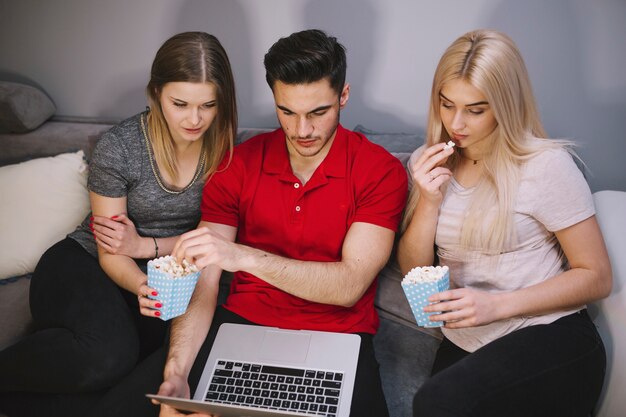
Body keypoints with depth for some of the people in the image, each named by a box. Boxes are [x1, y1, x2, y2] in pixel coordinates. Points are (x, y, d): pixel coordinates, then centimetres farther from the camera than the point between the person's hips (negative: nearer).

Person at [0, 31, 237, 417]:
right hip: (84, 265, -3)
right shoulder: (119, 147, -15)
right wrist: (141, 286, -33)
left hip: (159, 275, 3)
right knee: (110, 356, -35)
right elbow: (111, 254, -11)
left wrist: (146, 246, -16)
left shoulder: (225, 147, -7)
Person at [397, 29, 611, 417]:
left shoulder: (546, 164, -12)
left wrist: (496, 305, -20)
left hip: (553, 340, -5)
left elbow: (597, 277, -9)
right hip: (464, 346, 5)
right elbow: (414, 271, 4)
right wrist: (430, 200, -13)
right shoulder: (428, 164, 5)